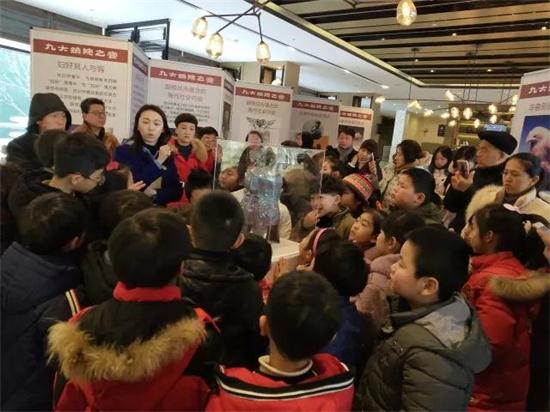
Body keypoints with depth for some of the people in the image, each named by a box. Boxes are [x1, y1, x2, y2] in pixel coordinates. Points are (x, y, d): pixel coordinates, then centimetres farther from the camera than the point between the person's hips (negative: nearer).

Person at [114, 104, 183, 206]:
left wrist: (153, 193, -11)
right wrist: (157, 162, -11)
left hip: (164, 208, 2)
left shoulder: (169, 153, 6)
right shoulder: (124, 151, -1)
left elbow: (177, 191, 3)